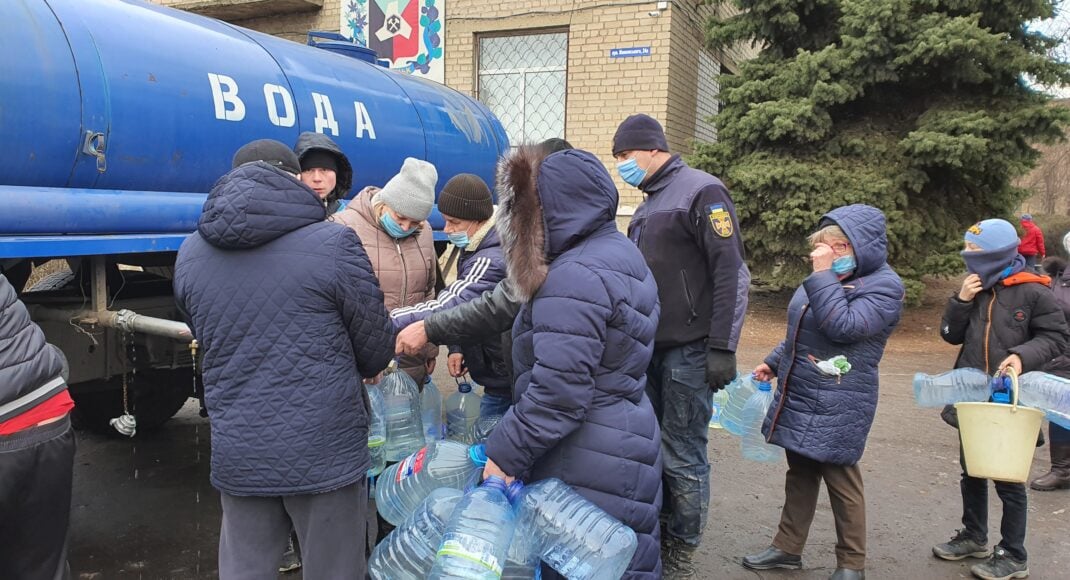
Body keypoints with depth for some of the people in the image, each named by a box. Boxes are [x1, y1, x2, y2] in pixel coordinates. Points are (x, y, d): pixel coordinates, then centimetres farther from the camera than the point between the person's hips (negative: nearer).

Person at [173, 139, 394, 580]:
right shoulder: (333, 243, -12)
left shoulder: (190, 255, 4)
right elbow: (376, 352, -4)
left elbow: (210, 342, 15)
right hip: (325, 452, -4)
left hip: (237, 455, 4)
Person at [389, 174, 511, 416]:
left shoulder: (493, 261, -28)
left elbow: (447, 308, -33)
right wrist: (457, 347, 3)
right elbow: (462, 302, 15)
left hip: (504, 379, -9)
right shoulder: (475, 248, 4)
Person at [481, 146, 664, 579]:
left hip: (587, 464, -10)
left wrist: (505, 453, -15)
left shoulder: (576, 275, -22)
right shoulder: (621, 255, 10)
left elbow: (557, 392, -26)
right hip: (628, 442, 10)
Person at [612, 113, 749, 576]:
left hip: (688, 350, -8)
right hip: (649, 347, 8)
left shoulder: (702, 192, -9)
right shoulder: (648, 204, 17)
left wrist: (722, 348, -19)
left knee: (683, 455, 0)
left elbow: (732, 274, -15)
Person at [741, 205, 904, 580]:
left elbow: (843, 326, -29)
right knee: (800, 474, 16)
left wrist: (824, 274, -24)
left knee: (841, 481, 4)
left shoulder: (884, 286, -12)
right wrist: (774, 363, 17)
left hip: (837, 408, -7)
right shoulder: (830, 277, 10)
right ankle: (788, 548, 28)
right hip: (798, 397, 8)